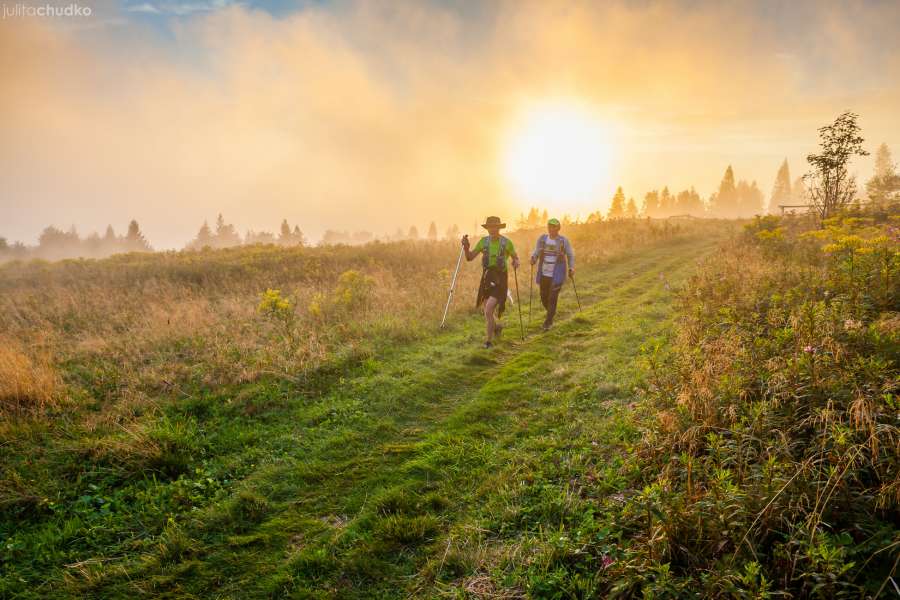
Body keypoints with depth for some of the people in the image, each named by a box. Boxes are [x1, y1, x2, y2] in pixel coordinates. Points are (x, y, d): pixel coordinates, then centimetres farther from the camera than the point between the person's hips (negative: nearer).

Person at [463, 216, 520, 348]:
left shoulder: (507, 242, -5)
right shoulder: (483, 241, 2)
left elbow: (516, 258, 7)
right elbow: (469, 258, 3)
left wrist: (516, 262, -17)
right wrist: (466, 247, -17)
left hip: (500, 279, -4)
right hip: (487, 278, 5)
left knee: (488, 311, -17)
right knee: (487, 312, 15)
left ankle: (489, 340, 0)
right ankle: (498, 325, 49)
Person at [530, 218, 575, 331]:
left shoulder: (564, 241, -3)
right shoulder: (542, 239, 3)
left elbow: (570, 255, 5)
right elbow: (536, 252, 5)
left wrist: (571, 268, -4)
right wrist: (533, 258, -17)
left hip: (557, 275, -3)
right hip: (544, 274, 3)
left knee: (552, 298, -7)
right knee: (544, 297, 10)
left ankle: (547, 322, 2)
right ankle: (551, 314, 40)